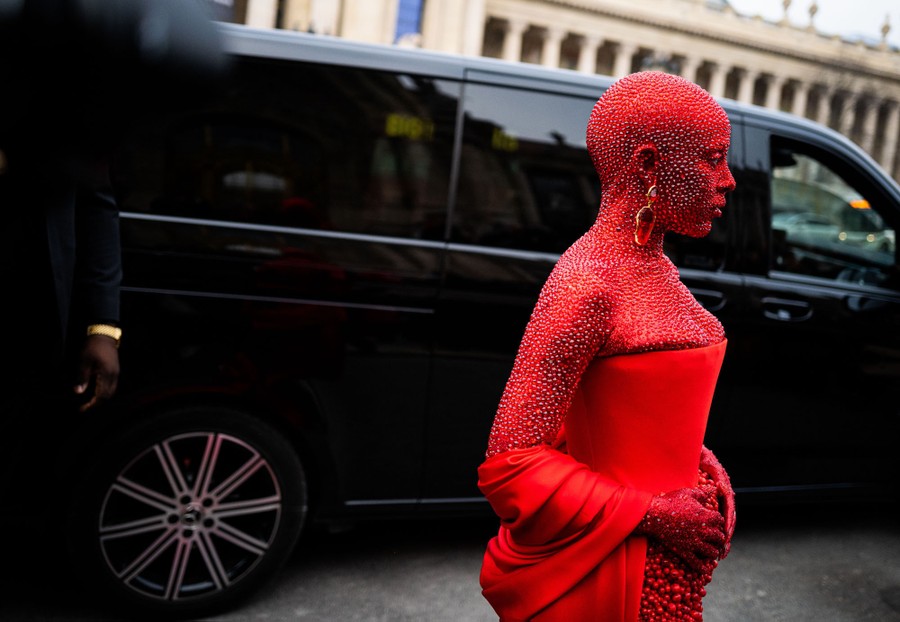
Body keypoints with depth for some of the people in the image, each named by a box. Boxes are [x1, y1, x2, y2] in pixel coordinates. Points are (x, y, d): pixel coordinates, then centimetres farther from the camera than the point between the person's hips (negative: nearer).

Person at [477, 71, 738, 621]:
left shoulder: (657, 269, 5)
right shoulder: (589, 283, -23)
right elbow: (508, 465, -24)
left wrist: (708, 473, 1)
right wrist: (652, 514, -19)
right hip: (625, 571, -8)